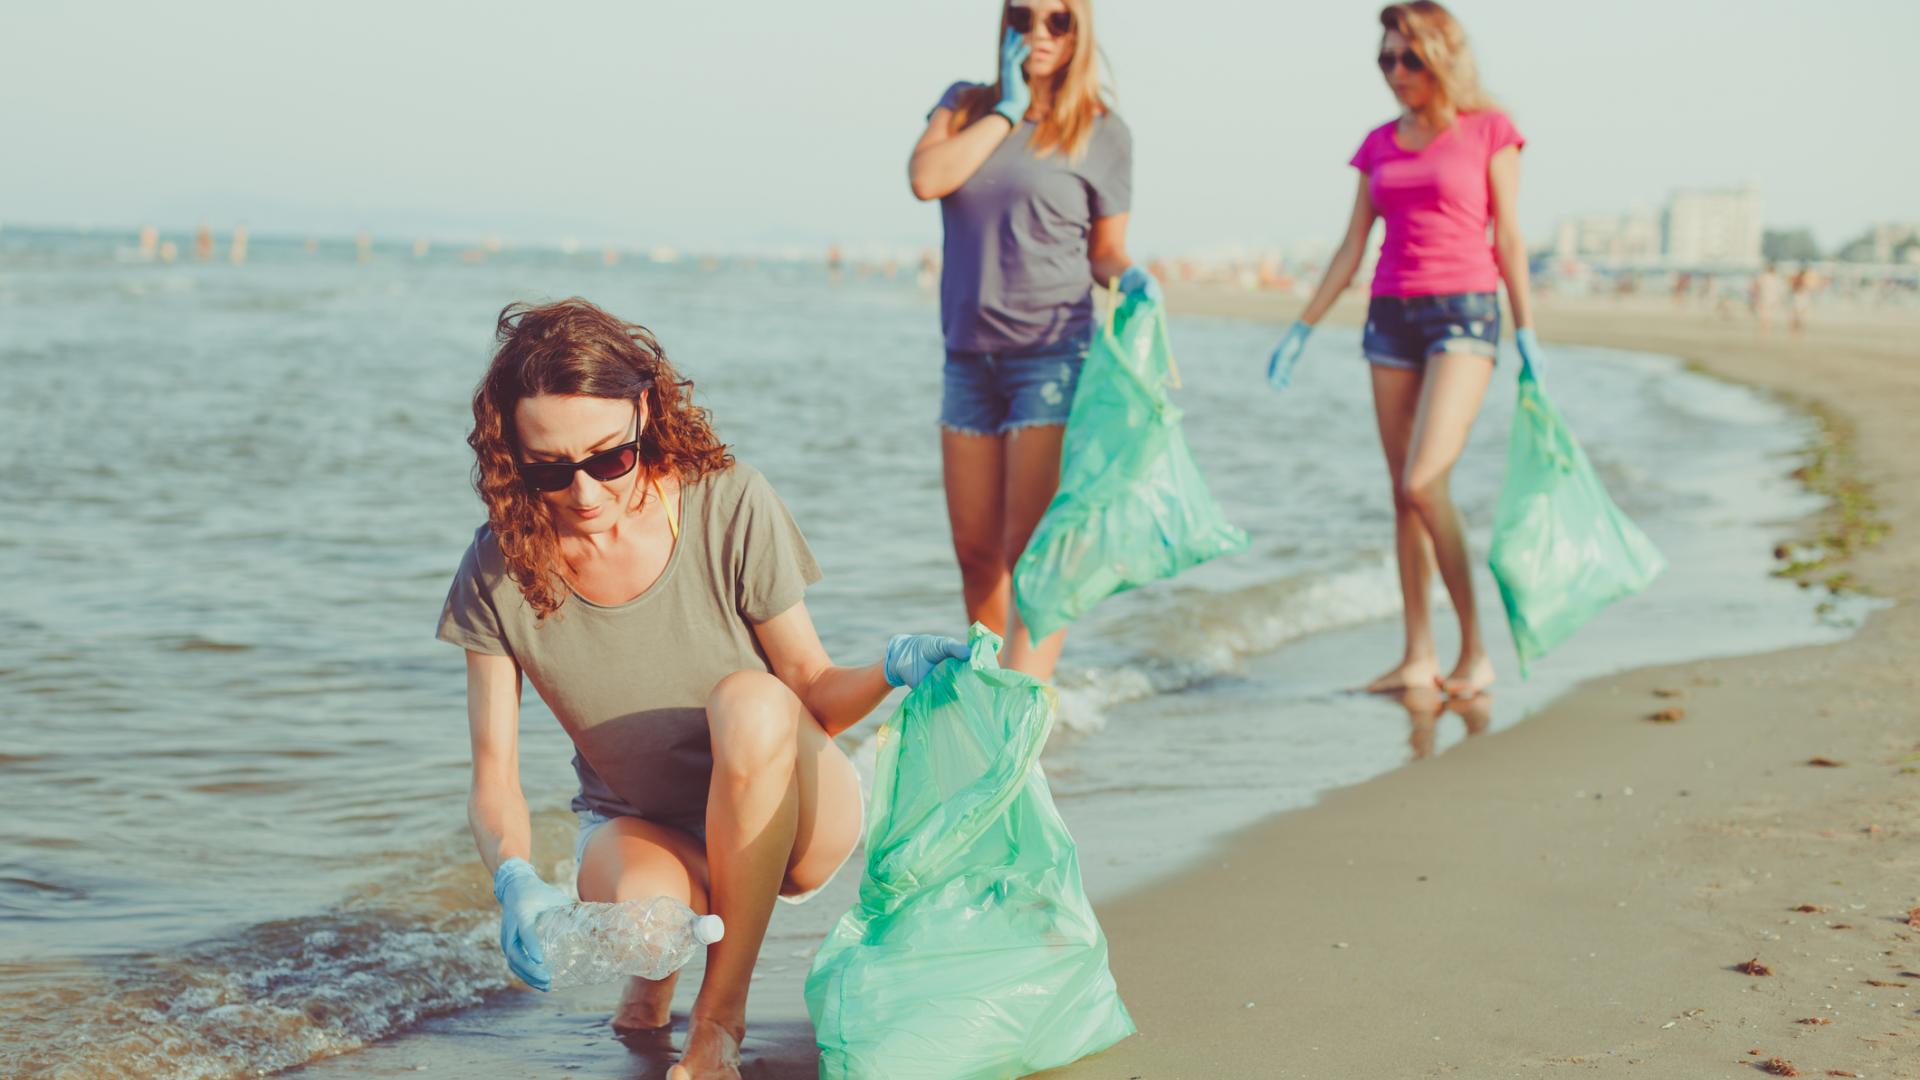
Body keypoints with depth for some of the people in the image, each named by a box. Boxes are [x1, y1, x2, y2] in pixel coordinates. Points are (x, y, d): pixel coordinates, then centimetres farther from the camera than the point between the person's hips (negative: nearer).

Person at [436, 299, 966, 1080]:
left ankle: (722, 1010, -17)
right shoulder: (500, 574, -14)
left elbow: (814, 693, -11)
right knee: (640, 910, -36)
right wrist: (514, 877, -31)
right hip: (635, 822, 1)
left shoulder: (731, 508, -19)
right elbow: (493, 778, -10)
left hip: (789, 820, -1)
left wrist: (889, 670, -33)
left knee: (748, 699, -36)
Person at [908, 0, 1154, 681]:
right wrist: (1007, 109, -6)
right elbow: (926, 178, -9)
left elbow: (1104, 250, 6)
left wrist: (1130, 277, -16)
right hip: (968, 355, 4)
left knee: (1032, 550, -11)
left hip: (1053, 352, -4)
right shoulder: (966, 106, 10)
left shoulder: (1102, 133, 2)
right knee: (976, 551, 11)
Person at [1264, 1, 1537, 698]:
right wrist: (1302, 328, 11)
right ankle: (1418, 656, 10)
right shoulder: (1380, 145, 13)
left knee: (1424, 482, -18)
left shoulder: (1488, 131, 2)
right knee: (1403, 492, 4)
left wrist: (1527, 333, -4)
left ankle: (1475, 650, -7)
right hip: (1392, 316, 5)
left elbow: (1509, 239, 1)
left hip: (1464, 312, -5)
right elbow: (1350, 250, 15)